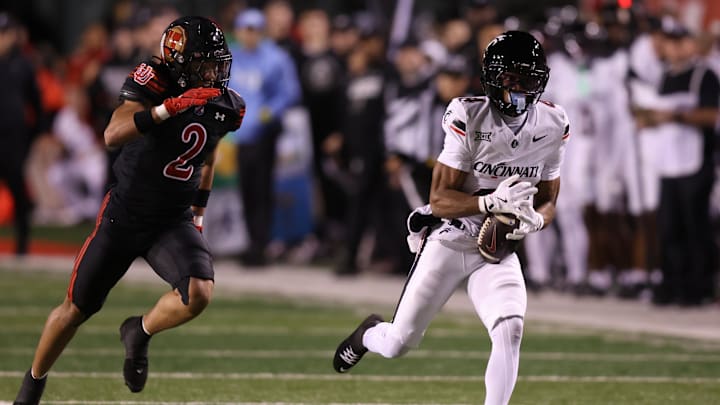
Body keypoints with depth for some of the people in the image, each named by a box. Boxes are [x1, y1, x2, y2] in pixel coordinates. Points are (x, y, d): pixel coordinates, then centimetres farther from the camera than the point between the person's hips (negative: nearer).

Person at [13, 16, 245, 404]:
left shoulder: (225, 106, -3)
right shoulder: (152, 82, -19)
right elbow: (113, 136, -35)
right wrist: (170, 107, -43)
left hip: (174, 222, 3)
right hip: (124, 216, -3)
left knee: (198, 293, -24)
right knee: (76, 309, 8)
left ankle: (139, 334, 7)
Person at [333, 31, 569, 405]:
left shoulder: (552, 127, -4)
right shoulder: (468, 120, -18)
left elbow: (548, 202, 7)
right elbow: (439, 200, -17)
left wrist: (534, 218, -17)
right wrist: (492, 201, -33)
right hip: (448, 243, -2)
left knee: (510, 330, -25)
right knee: (397, 345, 5)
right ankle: (370, 333, 43)